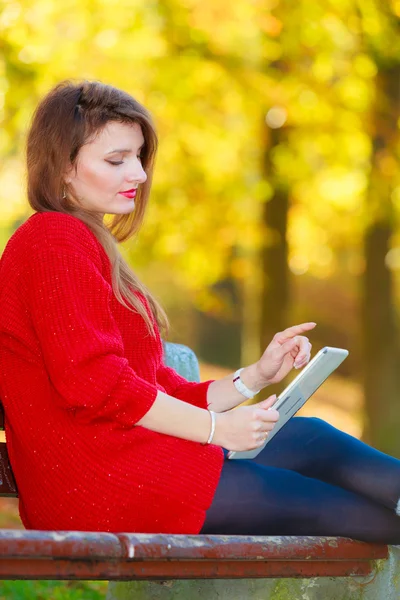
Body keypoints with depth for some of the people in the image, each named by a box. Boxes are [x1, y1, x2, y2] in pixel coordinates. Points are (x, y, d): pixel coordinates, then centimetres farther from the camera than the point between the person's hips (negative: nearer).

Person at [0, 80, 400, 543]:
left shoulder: (88, 245, 26)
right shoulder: (54, 242, -7)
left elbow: (157, 387, 20)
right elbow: (94, 386, -17)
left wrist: (256, 377, 8)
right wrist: (218, 428, -15)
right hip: (93, 481, -9)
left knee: (309, 438, -3)